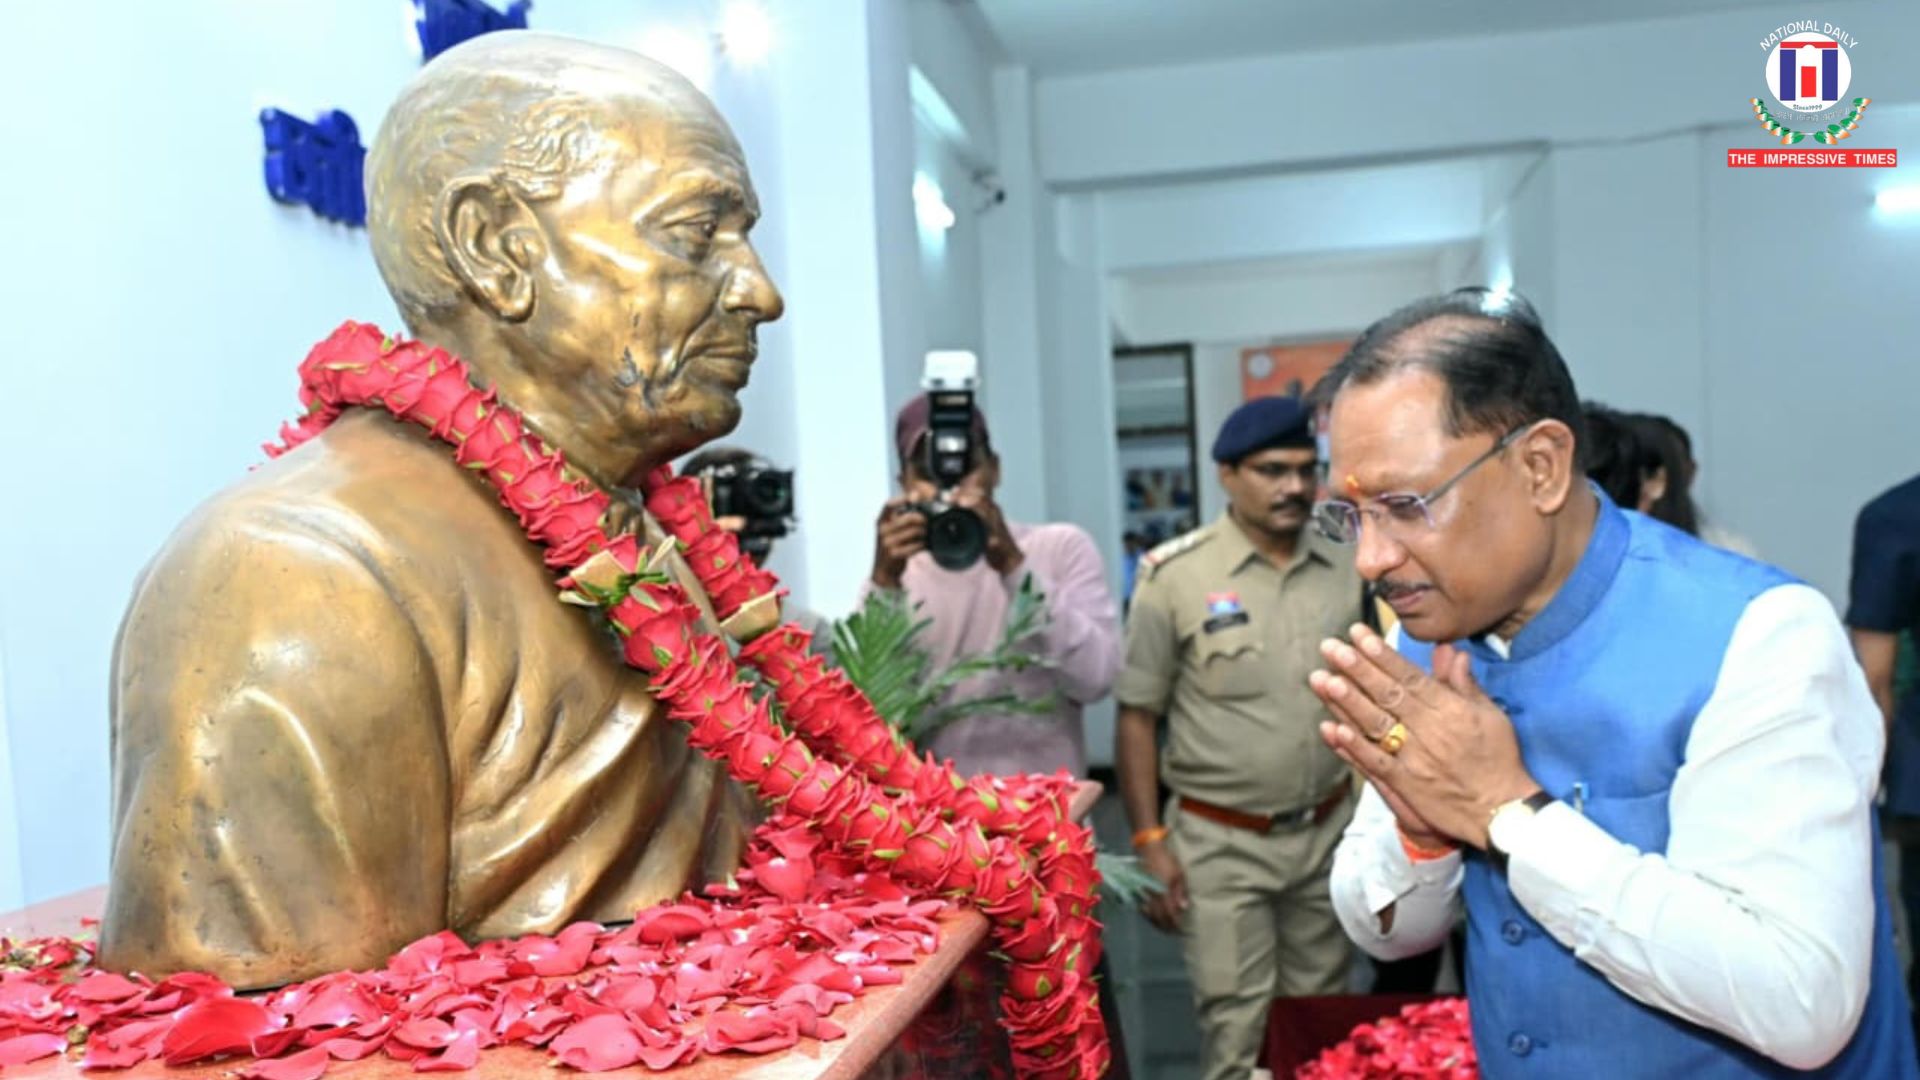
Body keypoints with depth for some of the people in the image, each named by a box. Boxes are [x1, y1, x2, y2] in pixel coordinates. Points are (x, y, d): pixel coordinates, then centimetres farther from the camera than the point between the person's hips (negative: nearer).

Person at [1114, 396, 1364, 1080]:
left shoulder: (1348, 569, 1)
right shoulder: (1173, 574, -11)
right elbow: (1137, 716, -7)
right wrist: (1149, 840, -10)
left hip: (1330, 835, 4)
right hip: (1220, 844, -3)